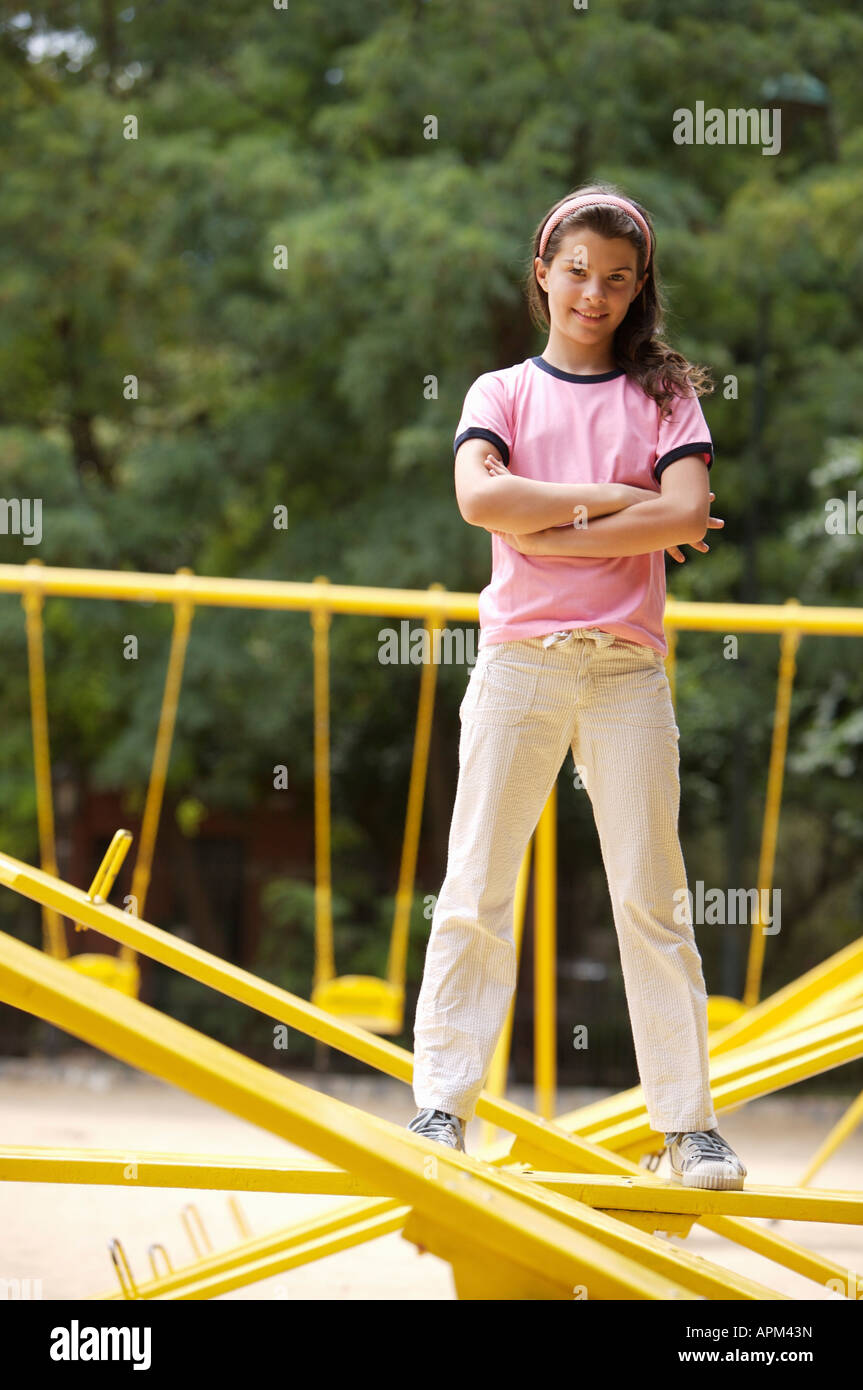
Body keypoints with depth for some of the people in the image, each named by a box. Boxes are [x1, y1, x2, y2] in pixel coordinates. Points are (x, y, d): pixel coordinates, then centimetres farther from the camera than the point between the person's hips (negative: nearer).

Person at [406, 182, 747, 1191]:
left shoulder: (664, 393, 11)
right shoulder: (502, 392, 11)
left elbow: (687, 511, -7)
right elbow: (479, 496, -9)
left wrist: (550, 529, -10)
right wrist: (616, 503, -10)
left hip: (626, 665, 0)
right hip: (518, 656, 0)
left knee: (650, 896, 0)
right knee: (475, 890, -2)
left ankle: (687, 1122, 2)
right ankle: (442, 1104, 0)